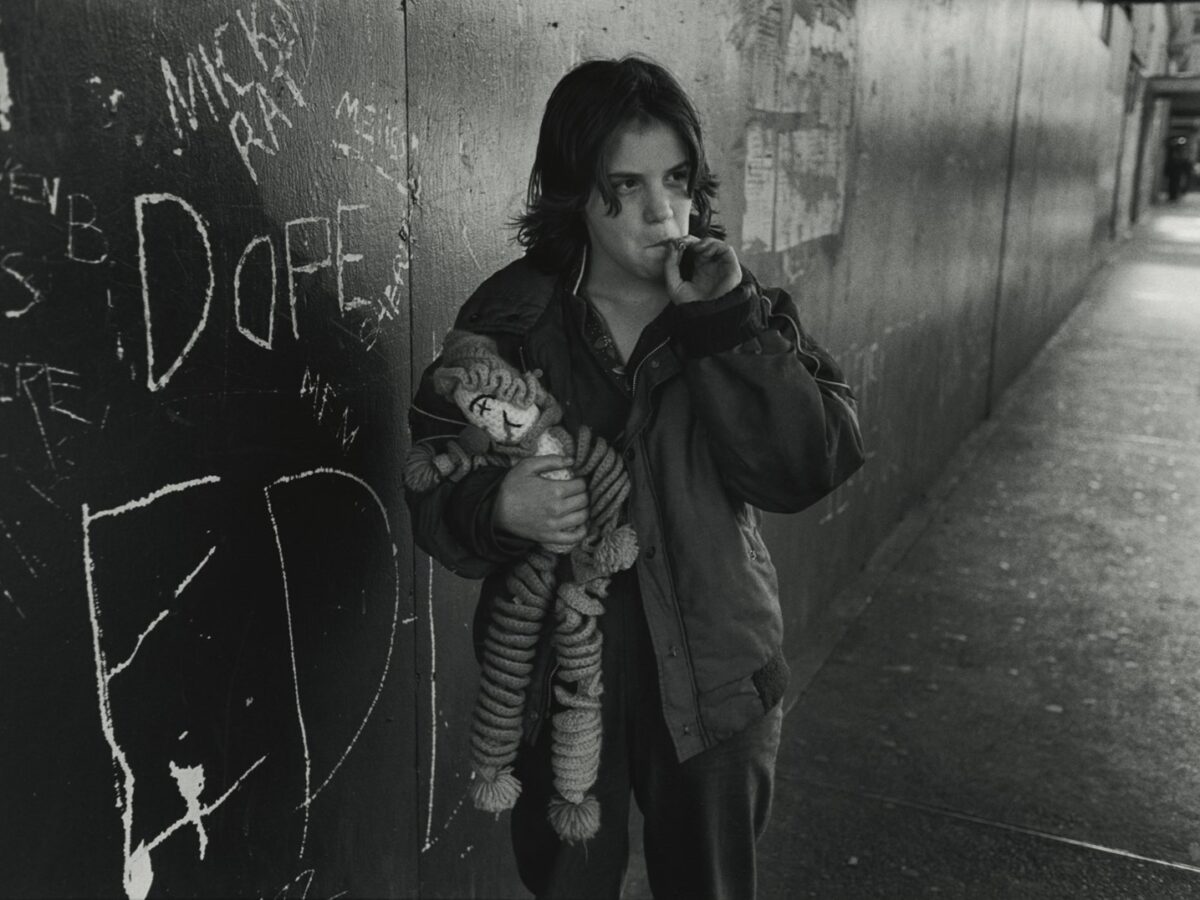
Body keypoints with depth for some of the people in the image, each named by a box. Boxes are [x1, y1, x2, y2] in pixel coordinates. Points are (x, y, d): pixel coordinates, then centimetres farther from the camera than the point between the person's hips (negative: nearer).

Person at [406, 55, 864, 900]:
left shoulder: (738, 307, -5)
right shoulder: (511, 317, -9)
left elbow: (812, 467, -16)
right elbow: (432, 483, -7)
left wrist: (729, 325, -25)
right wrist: (496, 506, -28)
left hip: (709, 674, 1)